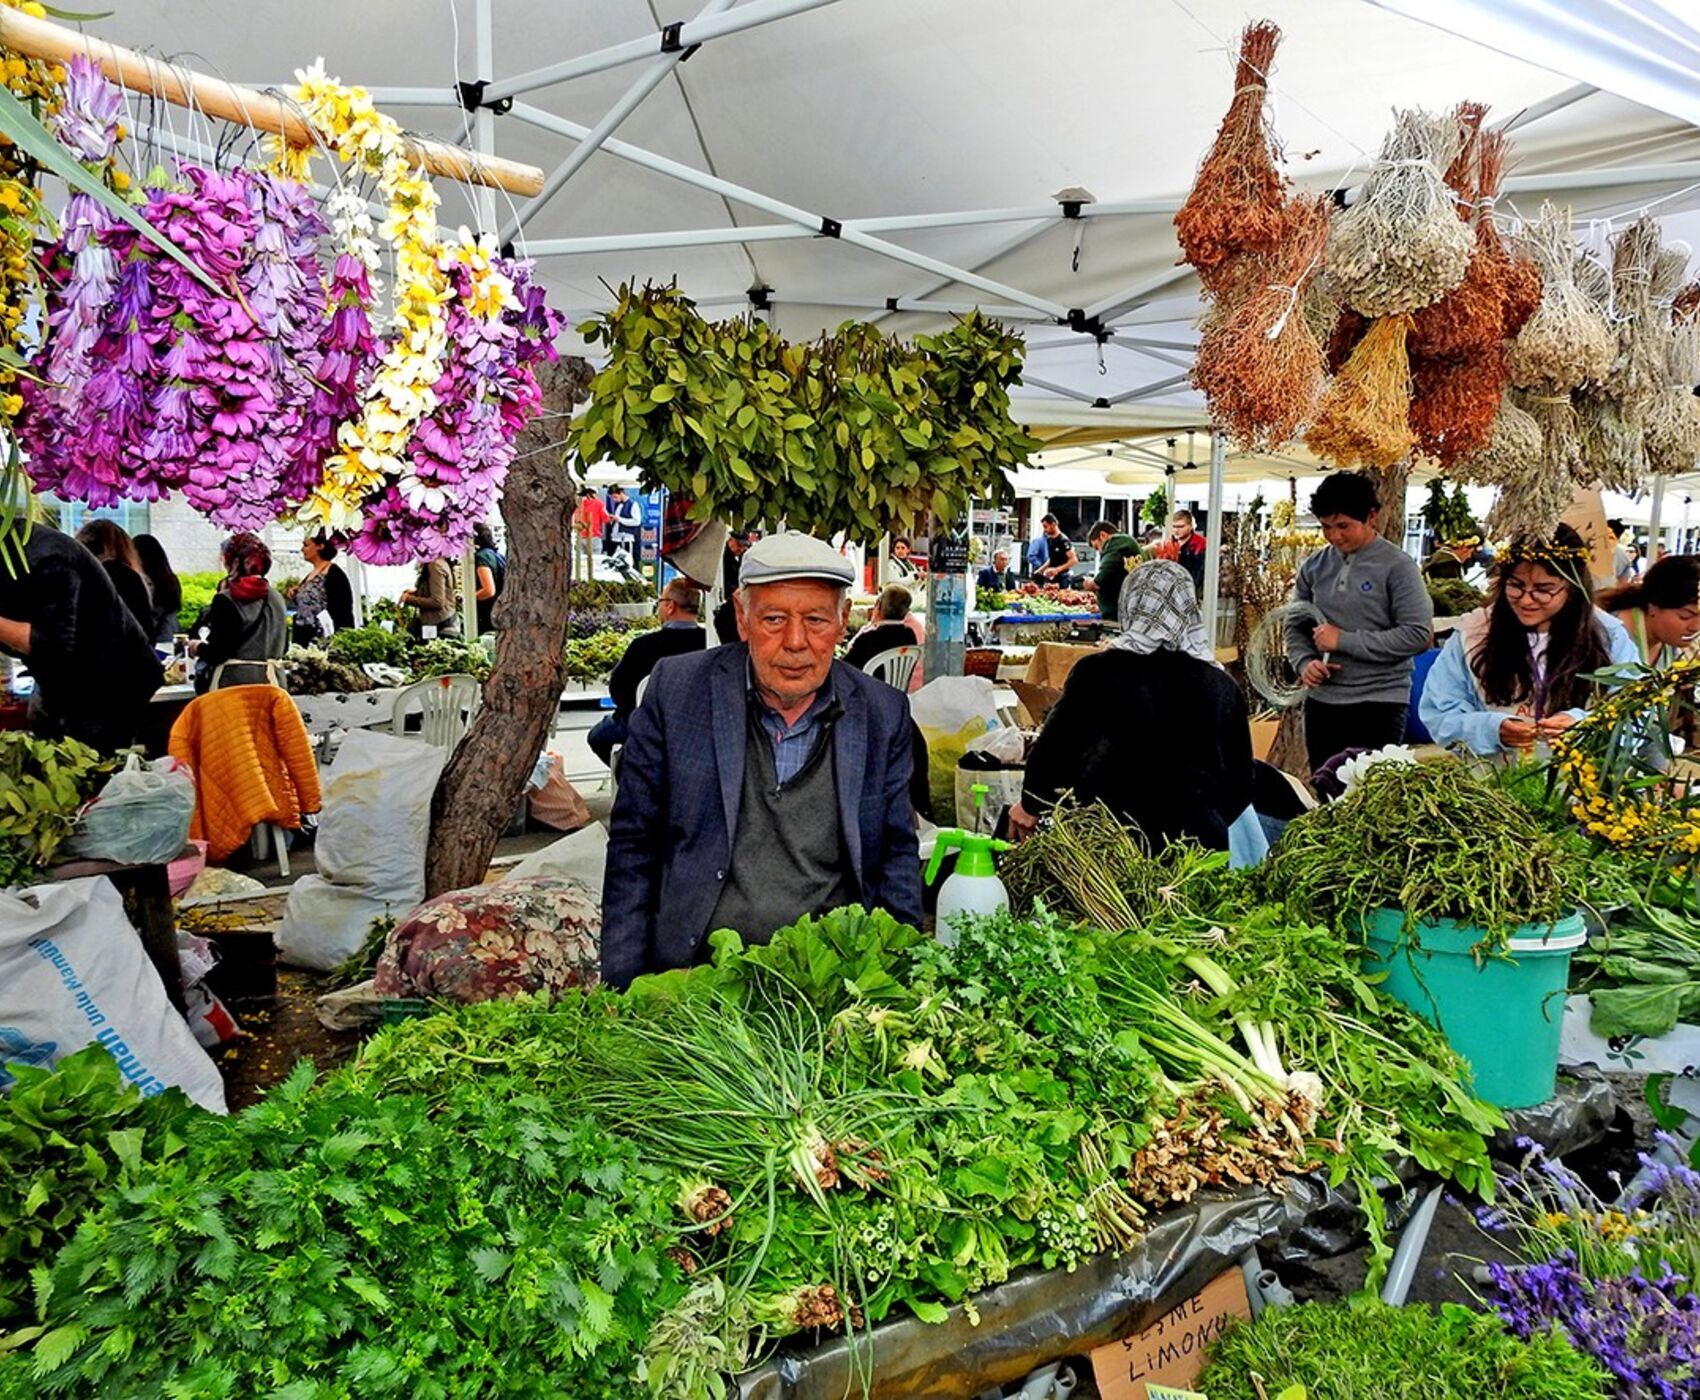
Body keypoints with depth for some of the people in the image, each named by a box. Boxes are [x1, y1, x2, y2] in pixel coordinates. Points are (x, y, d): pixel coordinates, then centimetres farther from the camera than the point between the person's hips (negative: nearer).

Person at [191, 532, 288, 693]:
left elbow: (217, 652, -12)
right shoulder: (276, 598, 7)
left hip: (233, 681, -5)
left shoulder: (225, 600, -9)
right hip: (270, 680, 5)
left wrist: (198, 648, 7)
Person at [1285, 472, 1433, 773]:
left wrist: (1344, 640, -16)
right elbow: (1295, 627, 14)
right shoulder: (1314, 567, 7)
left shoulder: (1397, 566, -7)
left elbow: (1418, 634, -14)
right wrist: (1304, 662, -7)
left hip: (1379, 703, -5)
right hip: (1321, 702, 5)